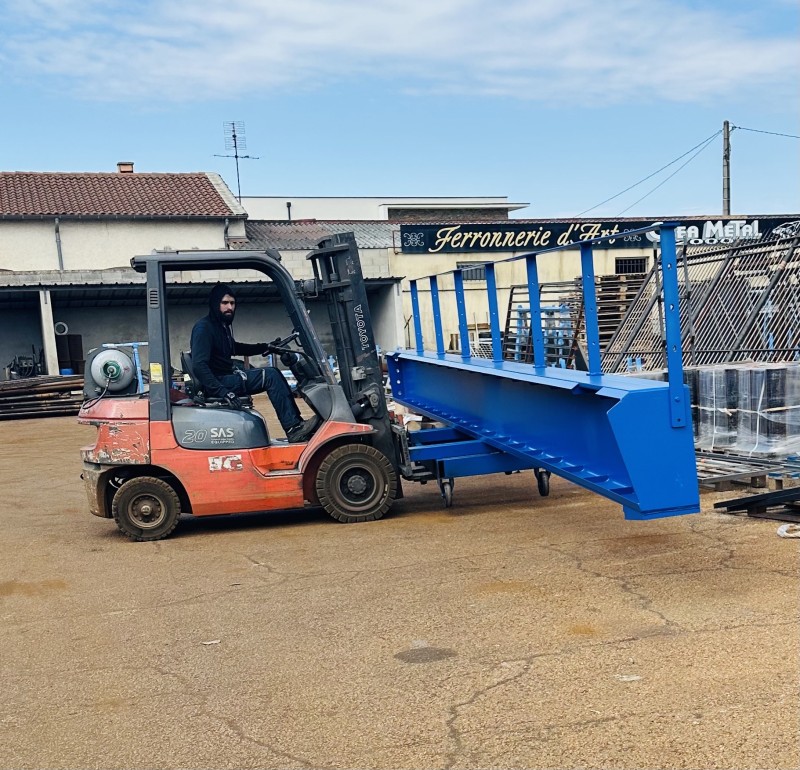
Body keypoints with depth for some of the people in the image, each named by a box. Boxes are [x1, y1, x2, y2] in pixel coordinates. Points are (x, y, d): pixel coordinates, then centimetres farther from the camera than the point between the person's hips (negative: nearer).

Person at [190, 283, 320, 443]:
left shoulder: (223, 325, 15)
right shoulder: (204, 328, -14)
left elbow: (234, 348, 34)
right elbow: (199, 365, -25)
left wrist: (265, 347, 22)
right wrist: (223, 392, -33)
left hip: (228, 377, 10)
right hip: (218, 383, -10)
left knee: (273, 375, 5)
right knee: (270, 375, -16)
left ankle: (296, 423, 0)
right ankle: (293, 428, -16)